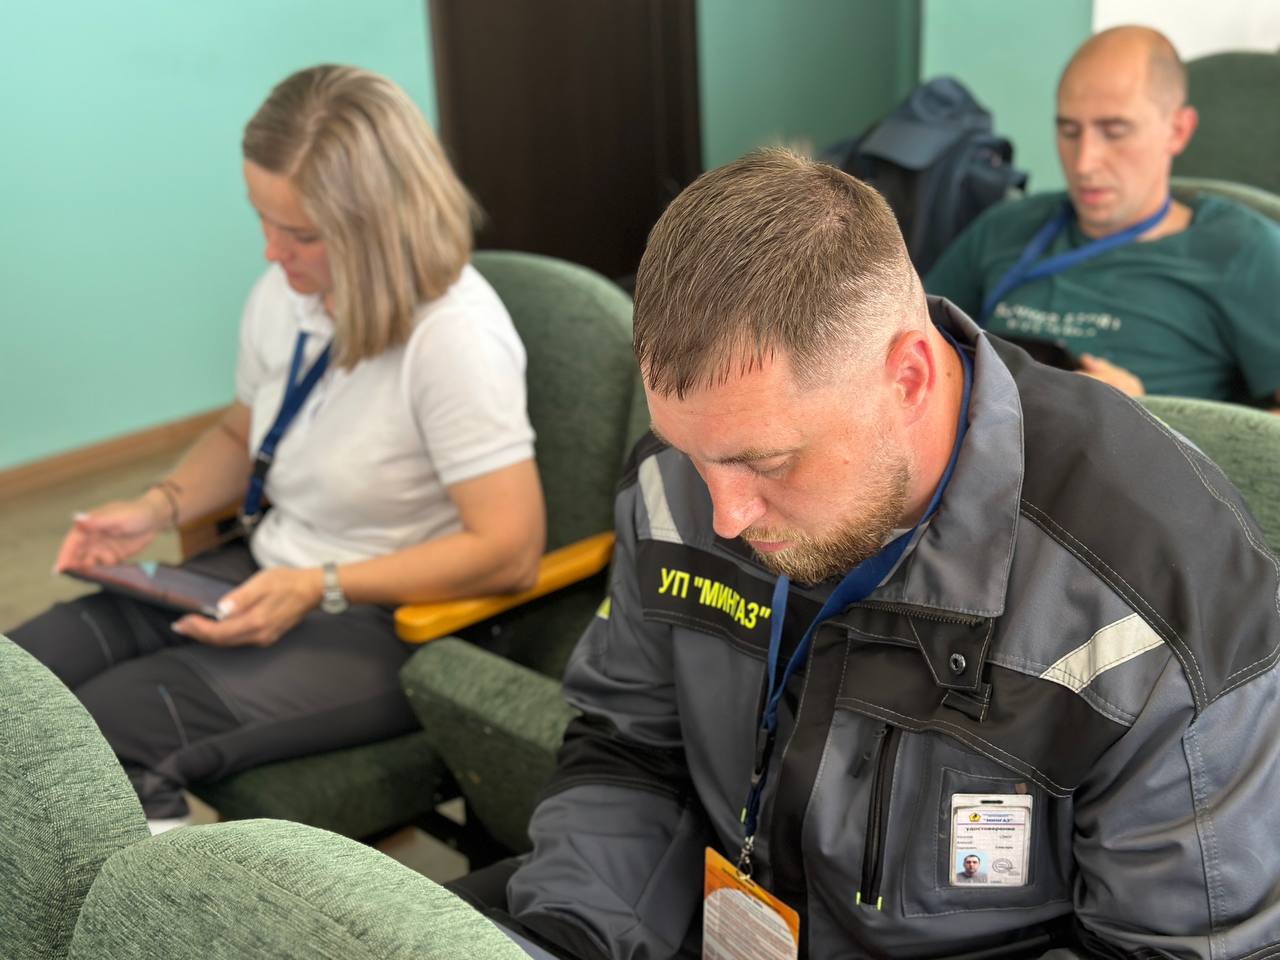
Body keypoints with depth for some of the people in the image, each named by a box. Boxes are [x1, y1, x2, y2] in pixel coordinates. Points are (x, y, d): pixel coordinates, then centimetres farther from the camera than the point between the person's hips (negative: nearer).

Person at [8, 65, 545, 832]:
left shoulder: (453, 335, -23)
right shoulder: (286, 291, -2)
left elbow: (510, 551, -23)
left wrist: (321, 589, -24)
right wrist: (159, 505, -2)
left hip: (391, 623, -7)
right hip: (269, 574, 8)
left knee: (104, 731, -21)